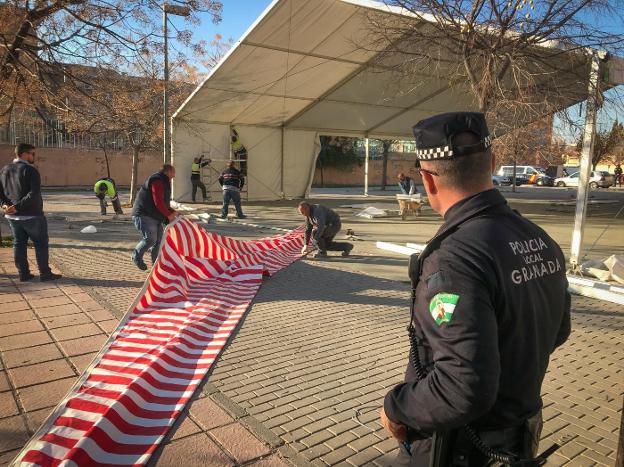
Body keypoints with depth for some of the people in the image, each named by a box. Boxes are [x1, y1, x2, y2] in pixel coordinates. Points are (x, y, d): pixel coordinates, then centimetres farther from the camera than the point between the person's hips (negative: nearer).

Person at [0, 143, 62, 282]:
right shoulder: (30, 170, -14)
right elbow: (34, 194, -26)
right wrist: (18, 206, -23)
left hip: (12, 216, 7)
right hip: (32, 215, -7)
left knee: (19, 244, 12)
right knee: (41, 244, 2)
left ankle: (23, 273, 15)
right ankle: (45, 274, 5)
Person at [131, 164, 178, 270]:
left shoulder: (163, 182, 20)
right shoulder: (157, 181, -15)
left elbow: (164, 202, 26)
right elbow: (158, 202, -23)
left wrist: (172, 212, 14)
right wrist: (168, 214, -17)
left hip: (156, 216, 11)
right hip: (145, 215, -11)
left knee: (159, 239, 7)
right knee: (150, 238, -15)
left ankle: (156, 261, 15)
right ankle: (137, 256, 7)